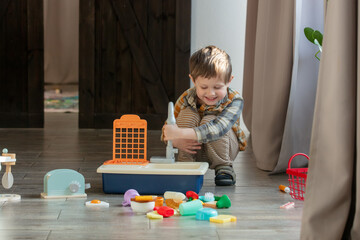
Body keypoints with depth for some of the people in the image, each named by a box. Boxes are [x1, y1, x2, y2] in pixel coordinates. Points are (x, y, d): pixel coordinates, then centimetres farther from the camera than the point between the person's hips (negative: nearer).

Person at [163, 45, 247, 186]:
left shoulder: (234, 101, -25)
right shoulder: (187, 98, -15)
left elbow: (218, 128, -43)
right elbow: (167, 127, -9)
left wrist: (181, 133, -55)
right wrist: (176, 141, -35)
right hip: (194, 152, 2)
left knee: (209, 120, -31)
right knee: (187, 114, -24)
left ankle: (224, 167, -15)